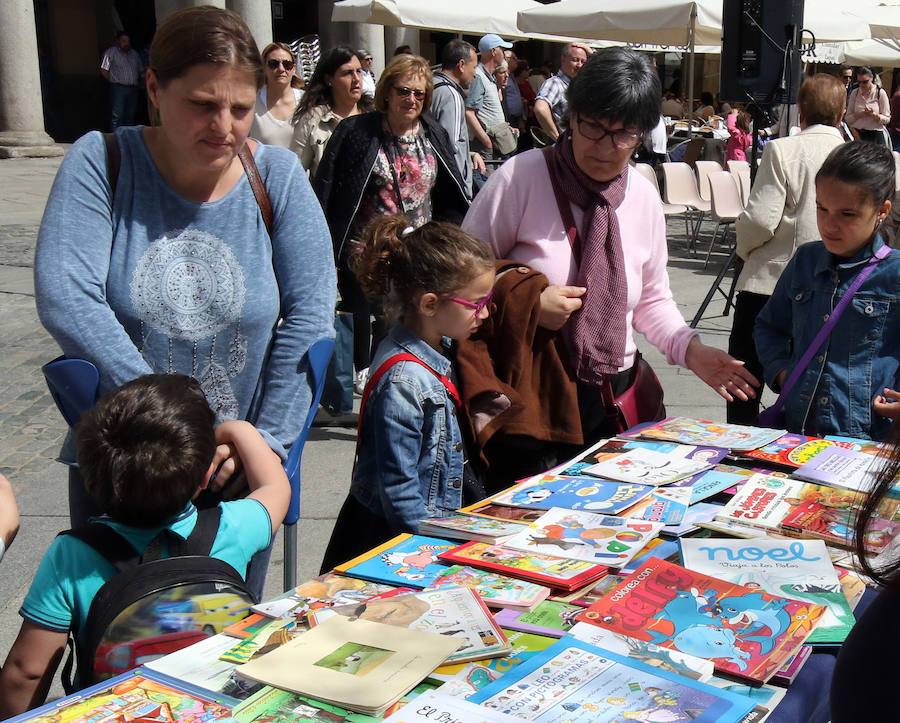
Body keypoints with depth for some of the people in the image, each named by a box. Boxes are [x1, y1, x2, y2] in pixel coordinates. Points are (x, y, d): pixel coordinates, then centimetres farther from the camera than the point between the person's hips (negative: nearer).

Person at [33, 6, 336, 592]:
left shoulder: (277, 176, -5)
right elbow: (65, 301, -21)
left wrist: (268, 439, -13)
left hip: (238, 471, 1)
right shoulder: (101, 163, -10)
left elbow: (310, 316, -8)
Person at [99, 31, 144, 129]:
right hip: (118, 88, -5)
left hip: (133, 89, 5)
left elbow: (141, 71, 23)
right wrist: (113, 81, -3)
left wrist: (139, 84, 13)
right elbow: (103, 70, -3)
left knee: (130, 117, 7)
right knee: (117, 116, -9)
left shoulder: (134, 53, 18)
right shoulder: (111, 52, 2)